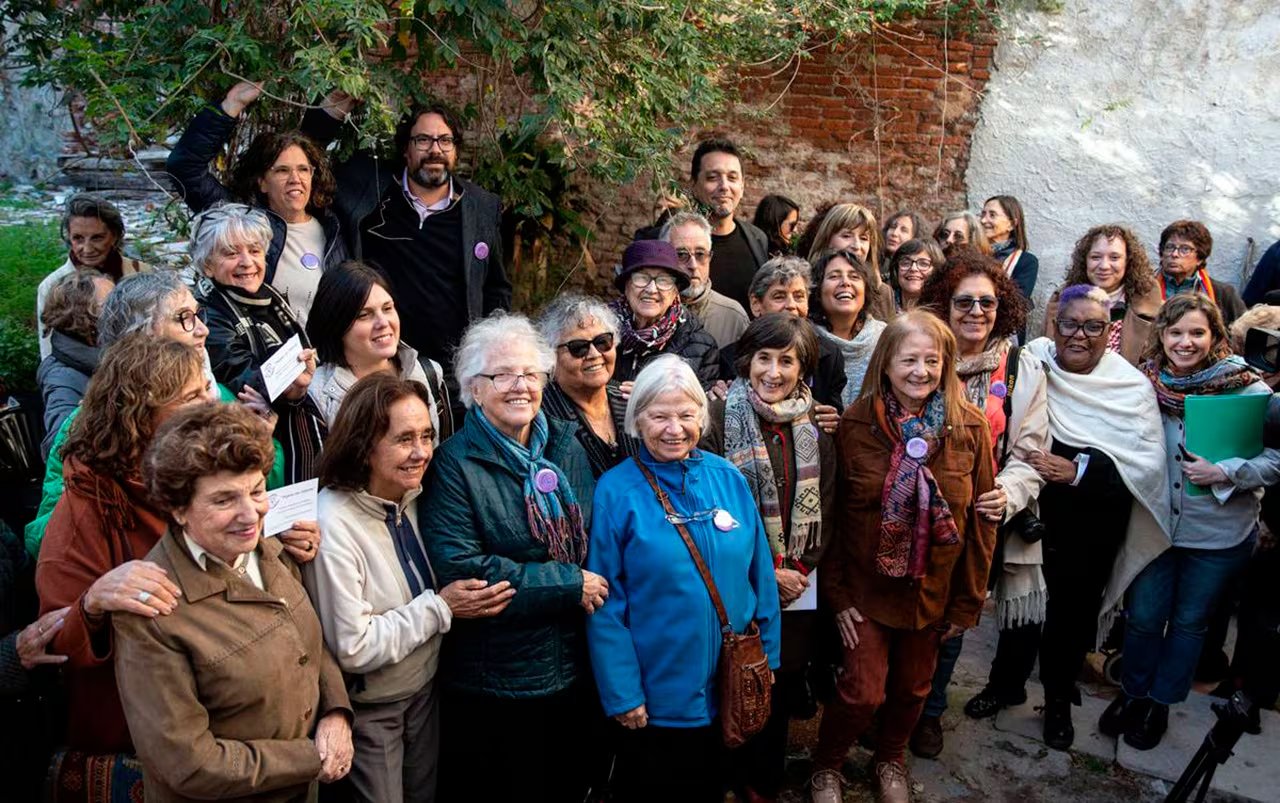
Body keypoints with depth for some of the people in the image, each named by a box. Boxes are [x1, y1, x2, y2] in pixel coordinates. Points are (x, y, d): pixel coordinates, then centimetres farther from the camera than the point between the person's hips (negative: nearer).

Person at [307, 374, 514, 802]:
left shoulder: (412, 498, -4)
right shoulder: (332, 523, -28)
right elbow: (353, 649, -27)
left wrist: (460, 598, -8)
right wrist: (441, 606, -22)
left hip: (425, 687, 7)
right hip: (368, 708, -7)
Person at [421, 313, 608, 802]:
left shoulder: (566, 447, 4)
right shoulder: (455, 464, -12)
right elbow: (460, 570, -22)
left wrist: (597, 586, -4)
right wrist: (569, 584, -19)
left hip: (577, 670, 5)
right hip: (494, 684, -5)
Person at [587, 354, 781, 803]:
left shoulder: (729, 479, -2)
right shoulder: (616, 492, -13)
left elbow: (760, 574, 5)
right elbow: (606, 603, -12)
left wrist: (767, 656, 5)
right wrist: (622, 694, -13)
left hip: (733, 689, 4)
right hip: (655, 698, -3)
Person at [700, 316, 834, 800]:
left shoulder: (814, 426, 4)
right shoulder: (719, 421, -10)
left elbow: (824, 510, 8)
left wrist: (801, 571, -4)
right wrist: (766, 573, -11)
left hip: (796, 589, 4)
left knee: (781, 688, 13)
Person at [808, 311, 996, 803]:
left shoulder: (970, 426, -9)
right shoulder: (855, 424, -13)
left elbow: (981, 517, -3)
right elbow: (832, 515, -8)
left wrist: (968, 601, -1)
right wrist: (836, 593, -8)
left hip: (933, 589, 2)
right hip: (867, 587, -2)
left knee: (913, 686, 18)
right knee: (863, 691, 0)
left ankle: (890, 759, 47)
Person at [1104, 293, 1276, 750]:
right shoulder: (1146, 384, -5)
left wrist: (1224, 473, -23)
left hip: (1219, 534, -2)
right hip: (1154, 524, 2)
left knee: (1189, 621, 15)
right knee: (1143, 615, 9)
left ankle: (1160, 703, 33)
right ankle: (1132, 693, 32)